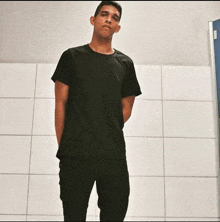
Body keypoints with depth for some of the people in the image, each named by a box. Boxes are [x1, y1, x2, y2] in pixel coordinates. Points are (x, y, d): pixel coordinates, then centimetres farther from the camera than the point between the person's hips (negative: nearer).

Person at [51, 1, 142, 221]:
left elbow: (126, 108, 15)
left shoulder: (125, 63, 13)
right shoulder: (72, 56, 9)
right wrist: (63, 144, 0)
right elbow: (61, 103, 5)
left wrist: (109, 137, 5)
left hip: (114, 155, 2)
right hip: (75, 153, -2)